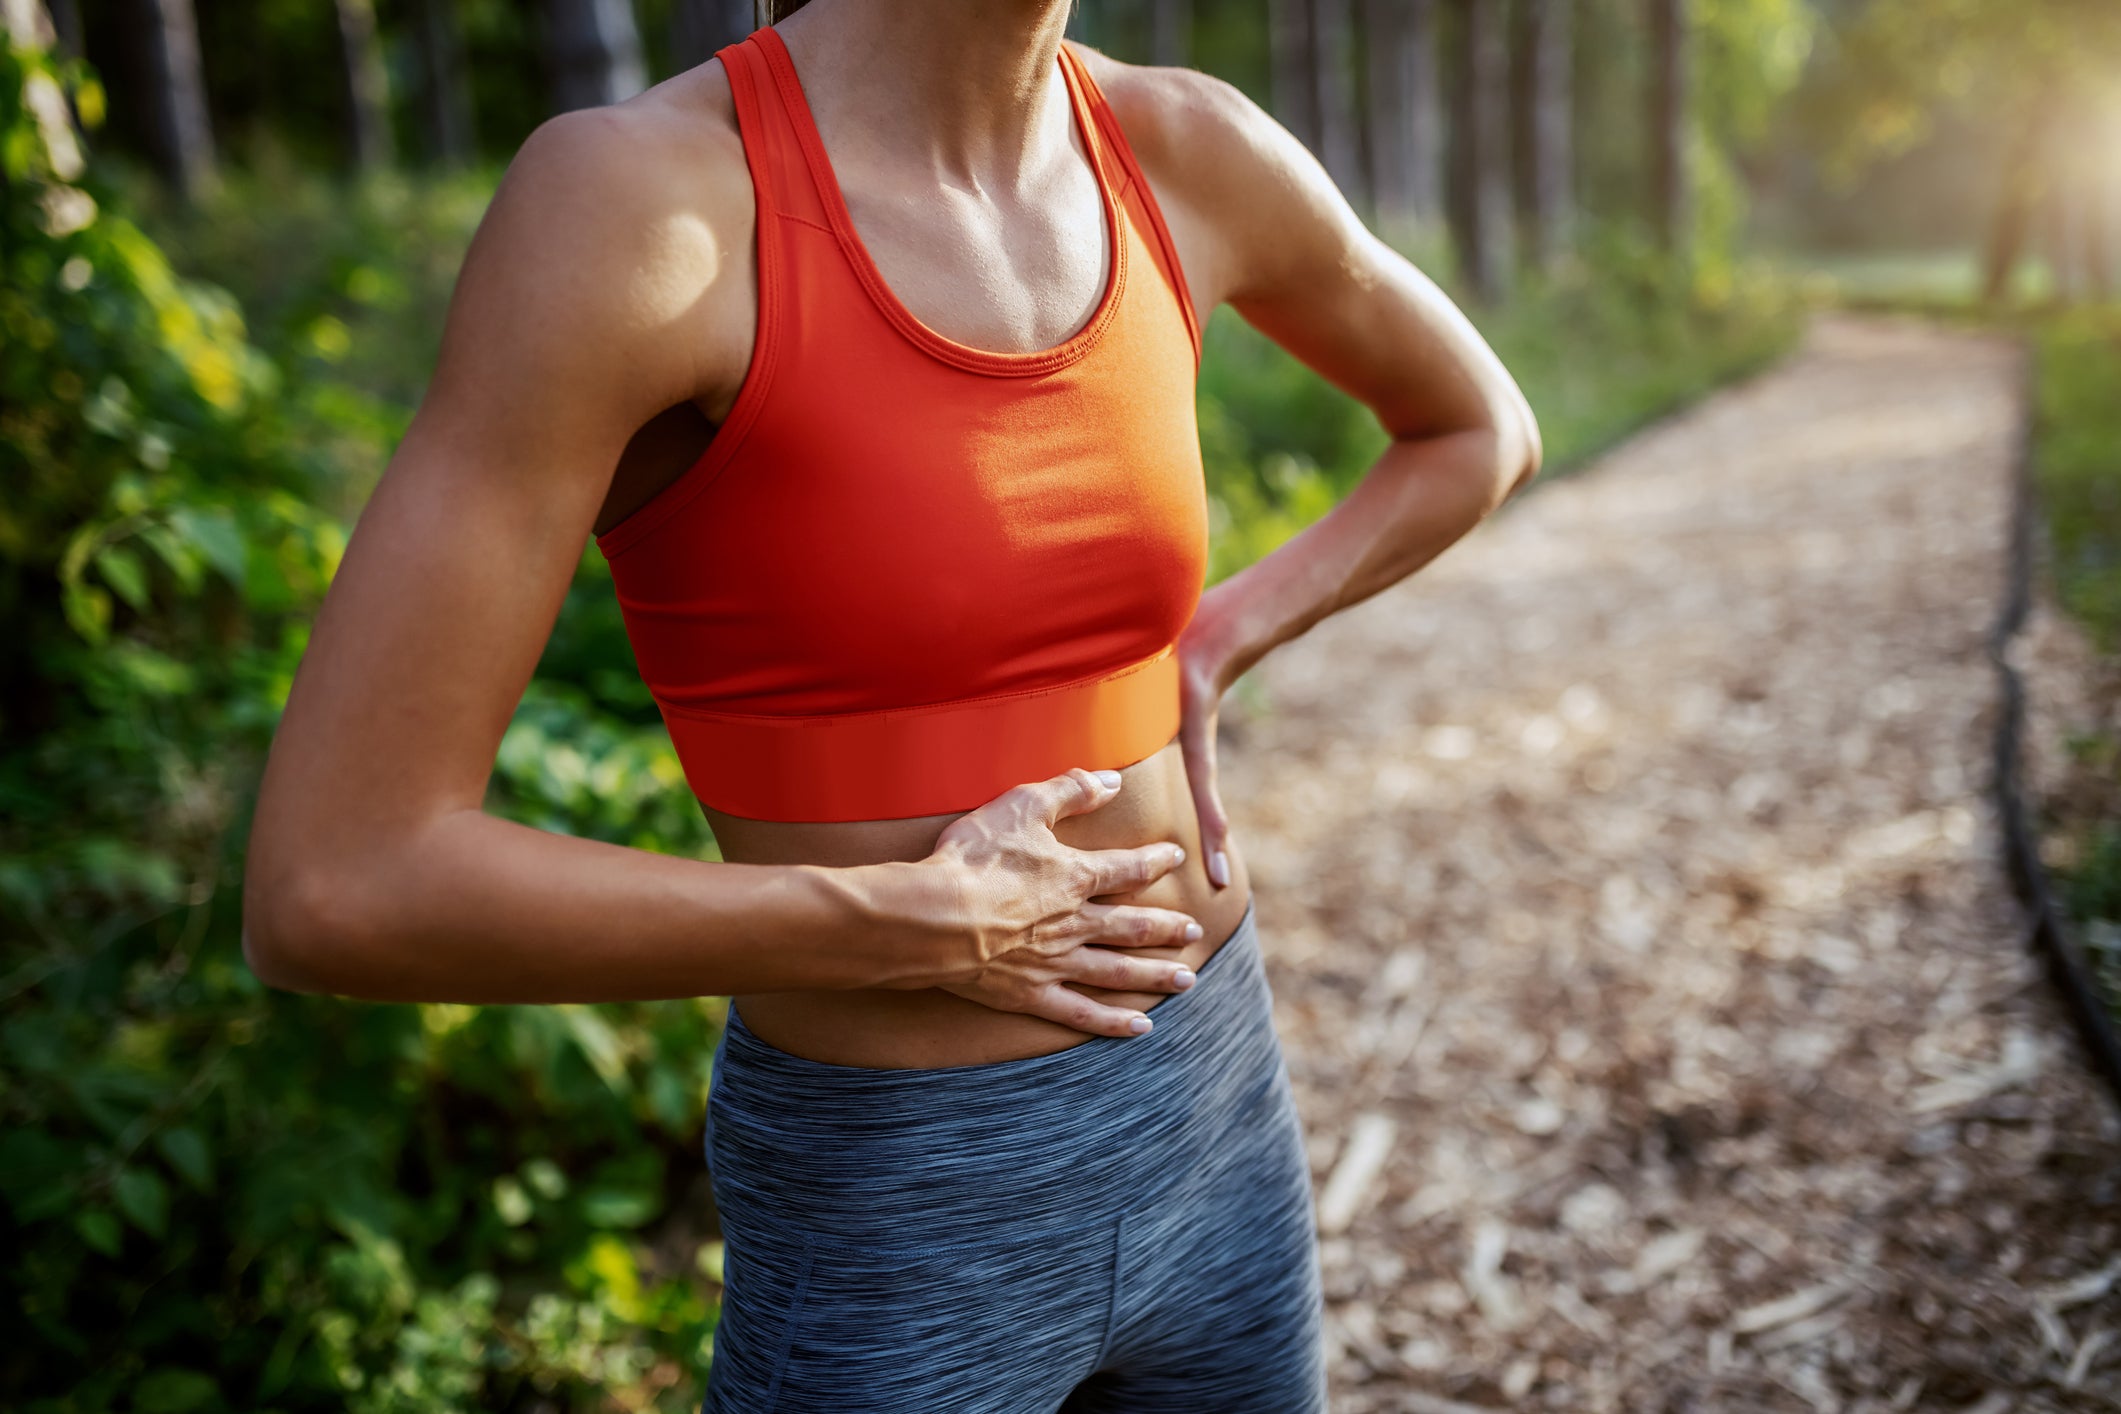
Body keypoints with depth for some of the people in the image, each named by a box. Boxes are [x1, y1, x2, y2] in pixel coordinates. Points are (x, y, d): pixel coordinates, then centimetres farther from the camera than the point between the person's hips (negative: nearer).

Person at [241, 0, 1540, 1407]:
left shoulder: (1183, 149, -4)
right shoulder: (626, 196, -21)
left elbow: (1485, 431, 15)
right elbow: (330, 889, -23)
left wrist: (1204, 659, 1)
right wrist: (923, 925, -17)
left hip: (1209, 1129, 5)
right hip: (889, 1240, -5)